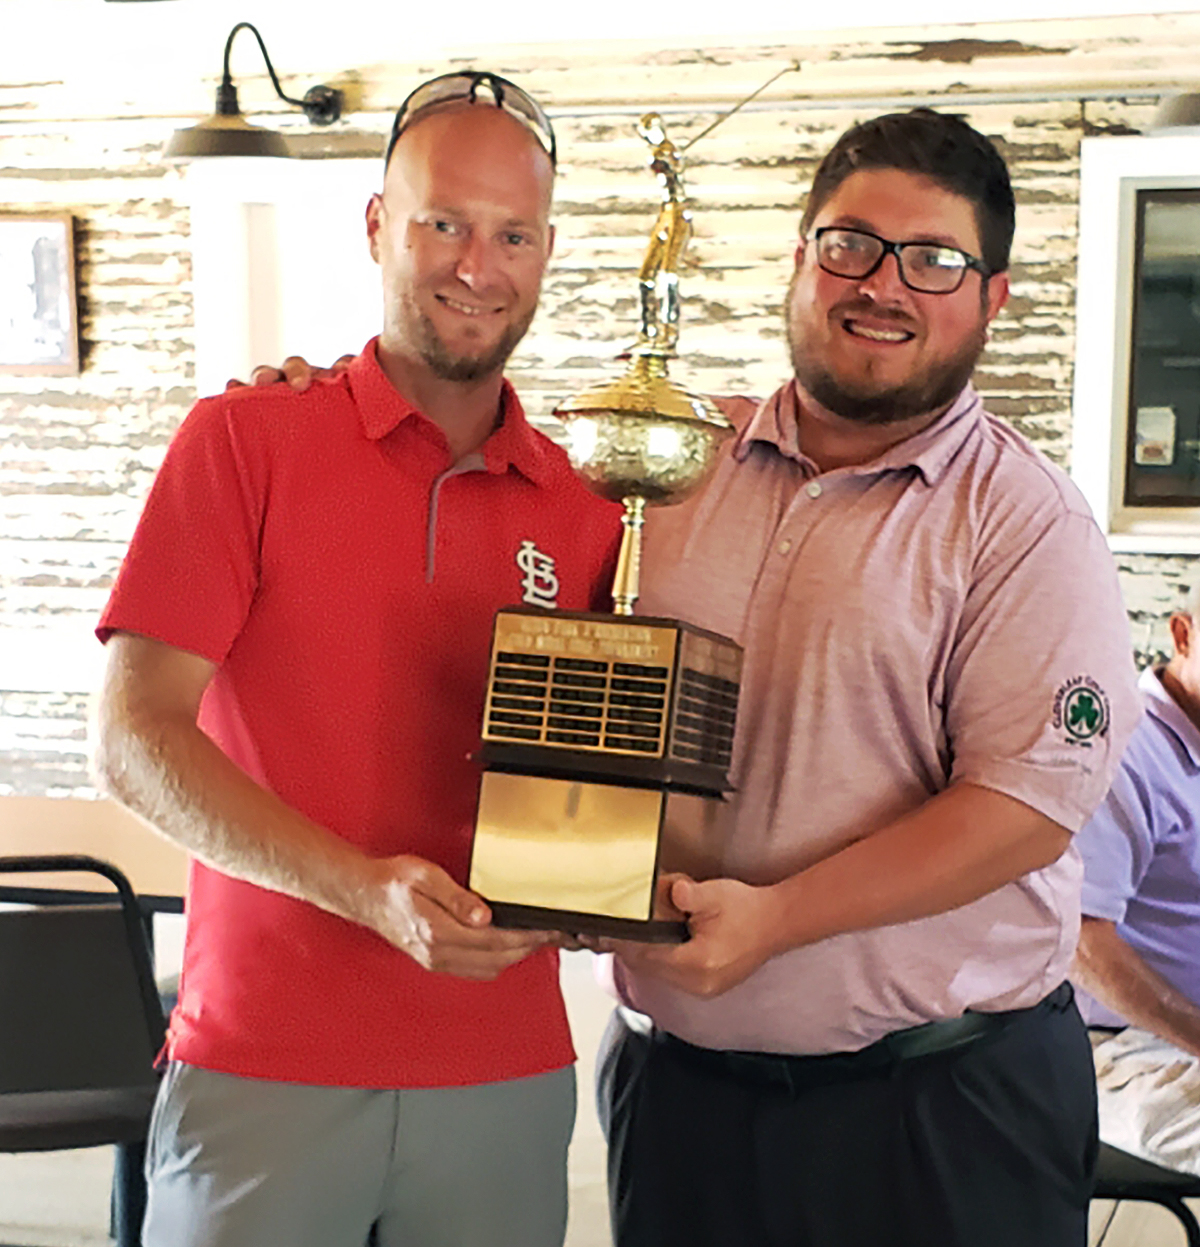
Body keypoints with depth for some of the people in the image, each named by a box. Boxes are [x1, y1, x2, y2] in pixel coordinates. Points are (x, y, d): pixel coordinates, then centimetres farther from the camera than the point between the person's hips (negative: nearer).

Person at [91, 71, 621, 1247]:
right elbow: (134, 739, -10)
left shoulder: (583, 512, 5)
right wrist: (362, 888, -21)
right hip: (262, 1066, -3)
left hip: (506, 1073, 3)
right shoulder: (243, 439, -3)